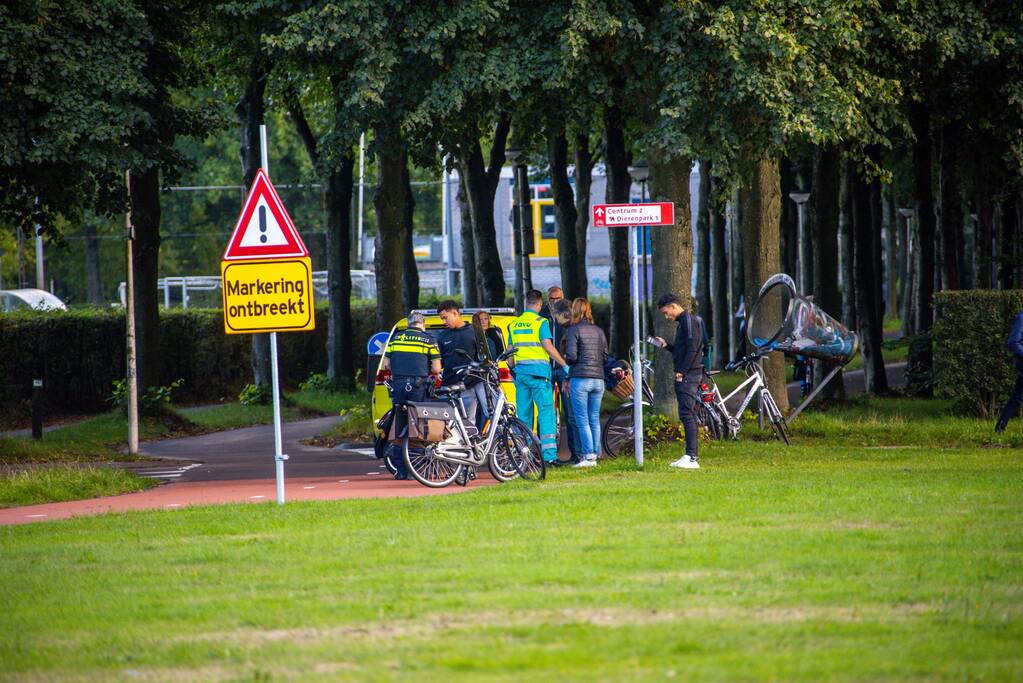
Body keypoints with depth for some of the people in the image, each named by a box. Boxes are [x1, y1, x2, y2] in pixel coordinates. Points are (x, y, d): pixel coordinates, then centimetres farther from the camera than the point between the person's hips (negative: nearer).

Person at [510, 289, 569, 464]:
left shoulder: (514, 324, 13)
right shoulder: (541, 322, -6)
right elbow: (548, 346, -13)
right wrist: (565, 365, -7)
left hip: (520, 371, 6)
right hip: (539, 371, -6)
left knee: (523, 413, 9)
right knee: (546, 410, -7)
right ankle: (549, 454, -15)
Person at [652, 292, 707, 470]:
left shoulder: (689, 320, -9)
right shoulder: (683, 321, 21)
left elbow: (692, 348, -19)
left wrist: (682, 372, -18)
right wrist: (666, 346, 15)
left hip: (688, 376, -10)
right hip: (686, 376, 10)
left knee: (686, 415, -13)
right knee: (689, 416, 9)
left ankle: (691, 457, -17)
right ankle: (692, 456, 10)